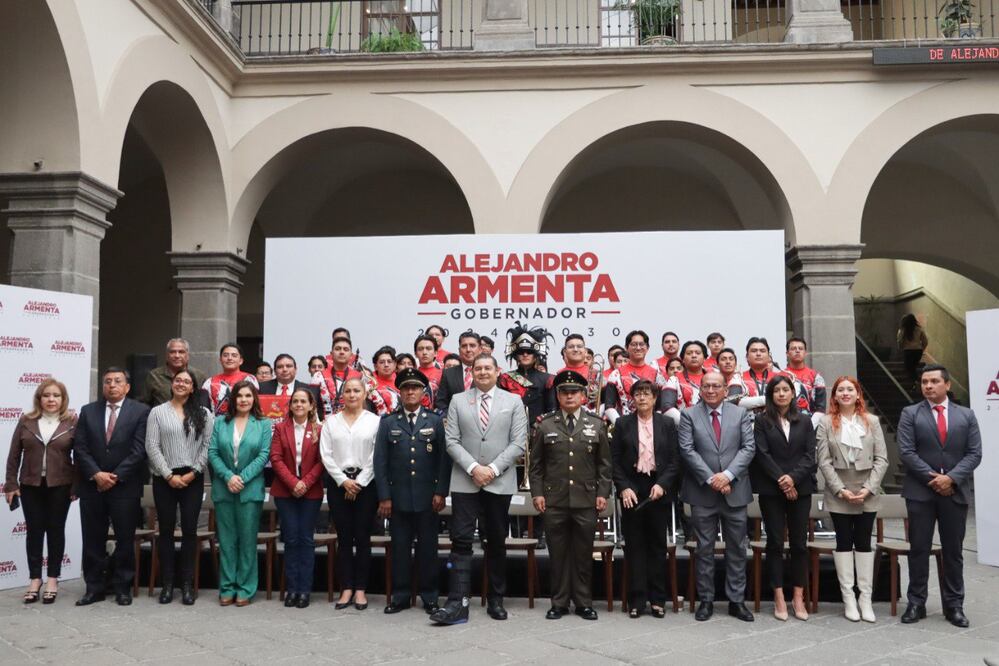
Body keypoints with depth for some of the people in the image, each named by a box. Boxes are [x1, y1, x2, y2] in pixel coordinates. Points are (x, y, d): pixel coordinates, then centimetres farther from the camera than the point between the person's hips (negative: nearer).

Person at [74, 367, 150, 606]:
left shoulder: (141, 411, -1)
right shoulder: (88, 411, 10)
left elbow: (139, 450, -8)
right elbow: (80, 448, 3)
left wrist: (115, 477, -13)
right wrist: (96, 474, -11)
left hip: (125, 487, -3)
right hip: (92, 486, 3)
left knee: (125, 540, 4)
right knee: (93, 540, 8)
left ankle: (123, 588, 16)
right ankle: (94, 588, 19)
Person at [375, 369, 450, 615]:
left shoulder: (435, 421, 4)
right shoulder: (388, 423, 7)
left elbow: (444, 459, 1)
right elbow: (380, 462, 3)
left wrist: (441, 492, -7)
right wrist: (384, 496, -3)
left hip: (428, 497, -1)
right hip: (398, 497, 1)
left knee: (428, 548, 6)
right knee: (400, 548, 6)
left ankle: (430, 597, 17)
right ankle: (400, 596, 18)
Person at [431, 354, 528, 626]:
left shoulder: (513, 402, 5)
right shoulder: (457, 401, 7)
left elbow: (518, 443, -2)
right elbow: (452, 441, 0)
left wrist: (493, 468, -12)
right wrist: (473, 467, -13)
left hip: (500, 483, 0)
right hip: (465, 482, 0)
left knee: (496, 542, 9)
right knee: (461, 541, -5)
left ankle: (496, 600, 21)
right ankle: (458, 604, -5)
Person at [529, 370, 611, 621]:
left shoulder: (597, 425, 7)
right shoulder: (544, 425, 5)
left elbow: (604, 464, 7)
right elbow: (536, 464, 6)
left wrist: (603, 493, 0)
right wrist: (537, 493, -1)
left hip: (586, 500, 0)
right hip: (554, 500, 0)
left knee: (584, 553, 7)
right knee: (558, 553, 6)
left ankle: (583, 602, 19)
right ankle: (559, 602, 17)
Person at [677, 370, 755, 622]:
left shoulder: (740, 414, 6)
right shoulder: (688, 415, 1)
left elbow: (749, 447, -2)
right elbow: (687, 450, -7)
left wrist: (727, 475, -14)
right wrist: (710, 479, -14)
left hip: (734, 491, 2)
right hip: (702, 493, -1)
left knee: (737, 549, 8)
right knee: (704, 549, 6)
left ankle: (736, 601, 18)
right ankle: (706, 601, 16)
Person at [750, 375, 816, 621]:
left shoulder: (804, 422, 11)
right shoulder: (762, 421, 3)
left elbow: (810, 454, 2)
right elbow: (762, 454, -5)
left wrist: (793, 477, -12)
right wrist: (781, 480, -12)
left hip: (800, 489, 2)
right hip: (771, 490, -2)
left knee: (799, 543, 3)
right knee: (775, 543, 2)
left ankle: (798, 597, 10)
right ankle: (779, 598, 8)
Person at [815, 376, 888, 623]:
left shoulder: (872, 421, 4)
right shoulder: (826, 422, 0)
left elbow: (882, 459, 0)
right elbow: (824, 461, -4)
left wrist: (869, 488, -10)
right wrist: (841, 490, -11)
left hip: (868, 493, 1)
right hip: (839, 493, -1)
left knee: (864, 542, 5)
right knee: (844, 542, 5)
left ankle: (866, 597, 11)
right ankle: (848, 597, 10)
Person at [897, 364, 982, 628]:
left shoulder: (966, 415, 8)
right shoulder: (910, 413, 2)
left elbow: (974, 453, 0)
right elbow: (906, 452, -6)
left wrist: (951, 478, -13)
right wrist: (932, 477, -14)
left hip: (955, 492, 2)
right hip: (920, 491, -1)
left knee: (954, 551, 8)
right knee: (919, 549, 3)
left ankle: (954, 606, 17)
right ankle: (916, 603, 10)